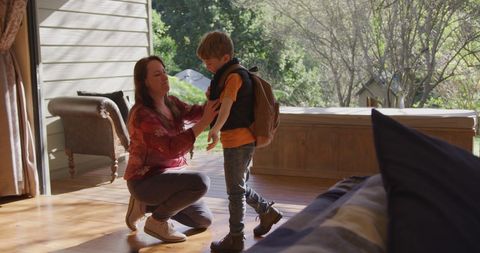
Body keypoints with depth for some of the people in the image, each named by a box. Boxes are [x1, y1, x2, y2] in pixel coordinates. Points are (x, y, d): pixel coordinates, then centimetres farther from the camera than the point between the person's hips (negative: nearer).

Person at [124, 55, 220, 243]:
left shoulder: (171, 103, 3)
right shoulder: (142, 115, -24)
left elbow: (194, 113, -10)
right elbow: (171, 148, -33)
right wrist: (204, 122, -38)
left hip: (169, 174, 9)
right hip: (146, 179, -8)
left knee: (204, 220, 13)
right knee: (200, 182, -31)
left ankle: (146, 205, 17)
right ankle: (157, 221, -10)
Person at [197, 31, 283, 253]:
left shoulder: (234, 76, -16)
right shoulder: (227, 76, 16)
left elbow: (226, 105, -33)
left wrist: (215, 129, -44)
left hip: (238, 141, -10)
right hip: (238, 141, 10)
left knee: (235, 190, -1)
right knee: (239, 186, 21)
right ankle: (268, 212, 35)